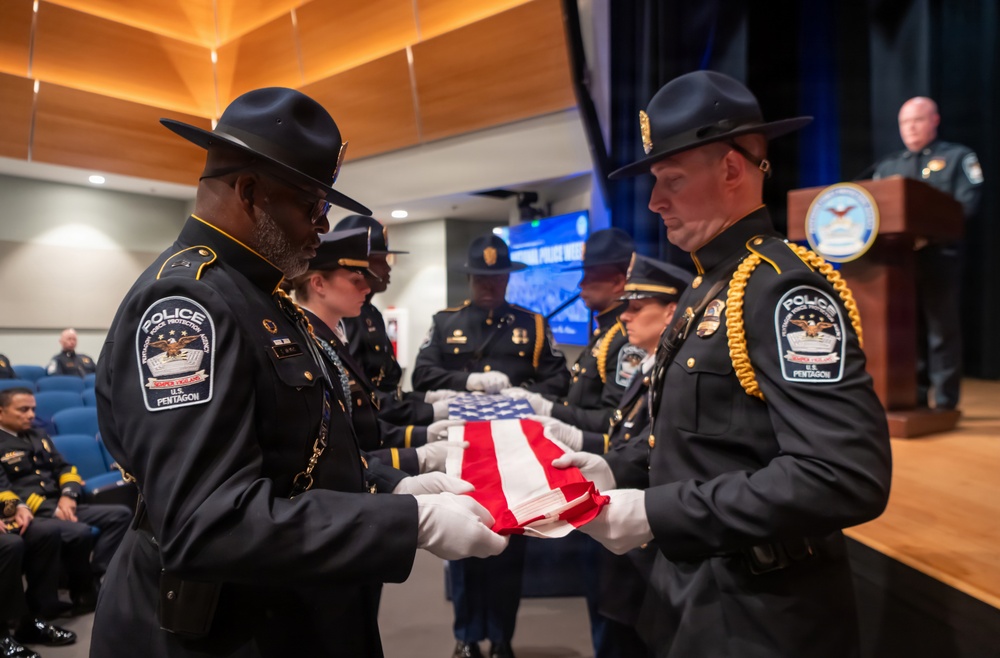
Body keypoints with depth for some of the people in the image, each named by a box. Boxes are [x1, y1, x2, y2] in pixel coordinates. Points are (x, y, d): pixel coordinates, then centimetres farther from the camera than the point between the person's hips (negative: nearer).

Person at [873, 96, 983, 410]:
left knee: (942, 330, -4)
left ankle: (945, 403, 2)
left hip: (939, 254, -4)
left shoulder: (958, 157, 8)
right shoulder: (887, 166, 21)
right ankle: (915, 399, 13)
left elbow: (968, 203, -6)